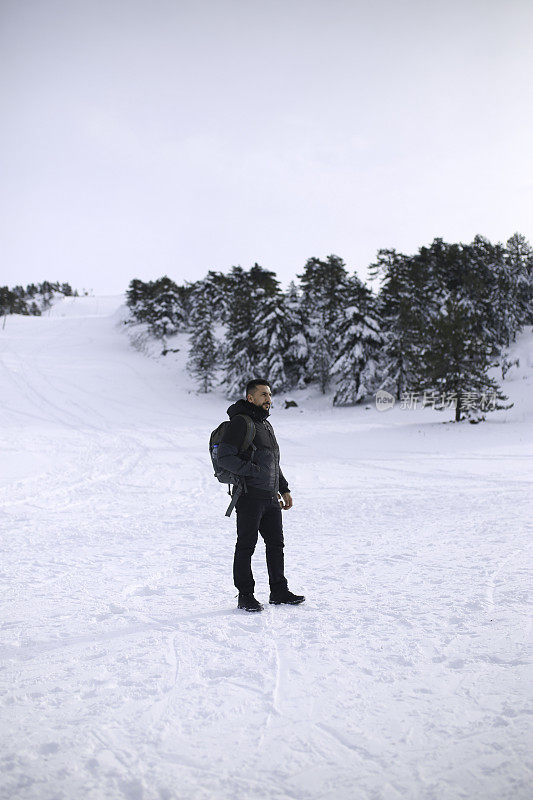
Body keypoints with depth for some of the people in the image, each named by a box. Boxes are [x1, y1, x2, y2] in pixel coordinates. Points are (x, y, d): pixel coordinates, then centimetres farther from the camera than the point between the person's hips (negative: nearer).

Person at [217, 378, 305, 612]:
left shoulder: (267, 426, 19)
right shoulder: (240, 423, -10)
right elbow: (224, 457, -18)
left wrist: (284, 490, 21)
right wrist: (254, 471, -21)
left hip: (271, 498, 9)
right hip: (249, 497, -9)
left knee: (276, 543, 13)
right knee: (246, 546, -1)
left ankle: (279, 591, 25)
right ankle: (245, 596, 9)